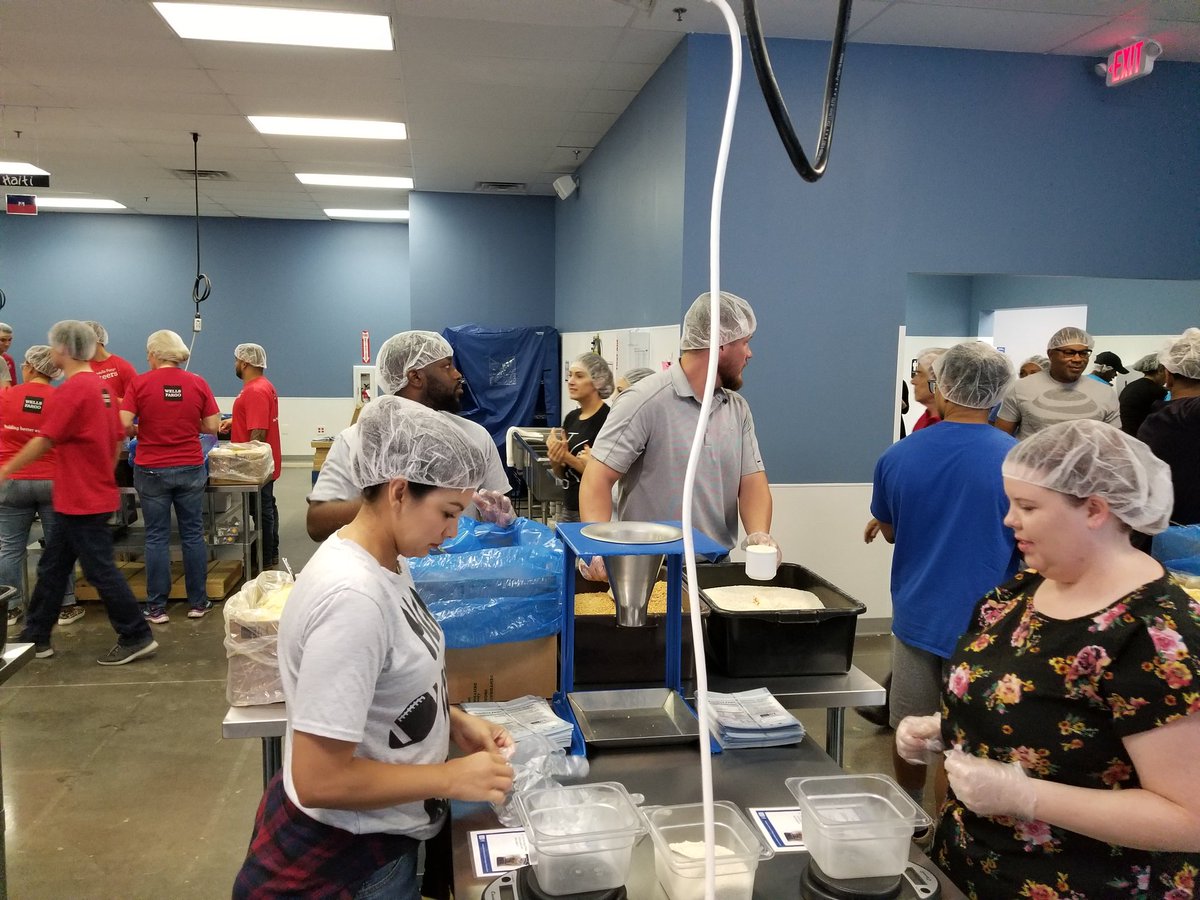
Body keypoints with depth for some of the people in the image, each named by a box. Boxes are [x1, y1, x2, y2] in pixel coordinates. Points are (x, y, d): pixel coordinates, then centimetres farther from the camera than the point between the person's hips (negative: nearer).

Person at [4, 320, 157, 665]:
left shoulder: (73, 388, -17)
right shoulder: (100, 386, 11)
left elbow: (45, 439, -16)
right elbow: (117, 439, 15)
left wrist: (6, 469, -5)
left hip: (82, 501, -9)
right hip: (96, 493, 9)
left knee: (100, 570, -2)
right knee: (52, 566, 16)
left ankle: (136, 637, 5)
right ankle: (35, 637, 25)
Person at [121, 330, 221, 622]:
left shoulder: (139, 383, -7)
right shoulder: (198, 383, -2)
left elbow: (125, 424, -12)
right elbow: (212, 426, -2)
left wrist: (140, 431, 9)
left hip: (152, 470, -1)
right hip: (191, 469, 2)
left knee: (156, 538, 6)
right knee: (193, 535, 10)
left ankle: (157, 608, 12)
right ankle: (198, 603, 17)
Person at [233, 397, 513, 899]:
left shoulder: (383, 562, -4)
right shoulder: (354, 597, -32)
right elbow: (319, 779, -29)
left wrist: (453, 721, -2)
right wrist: (450, 779, -21)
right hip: (342, 858, -8)